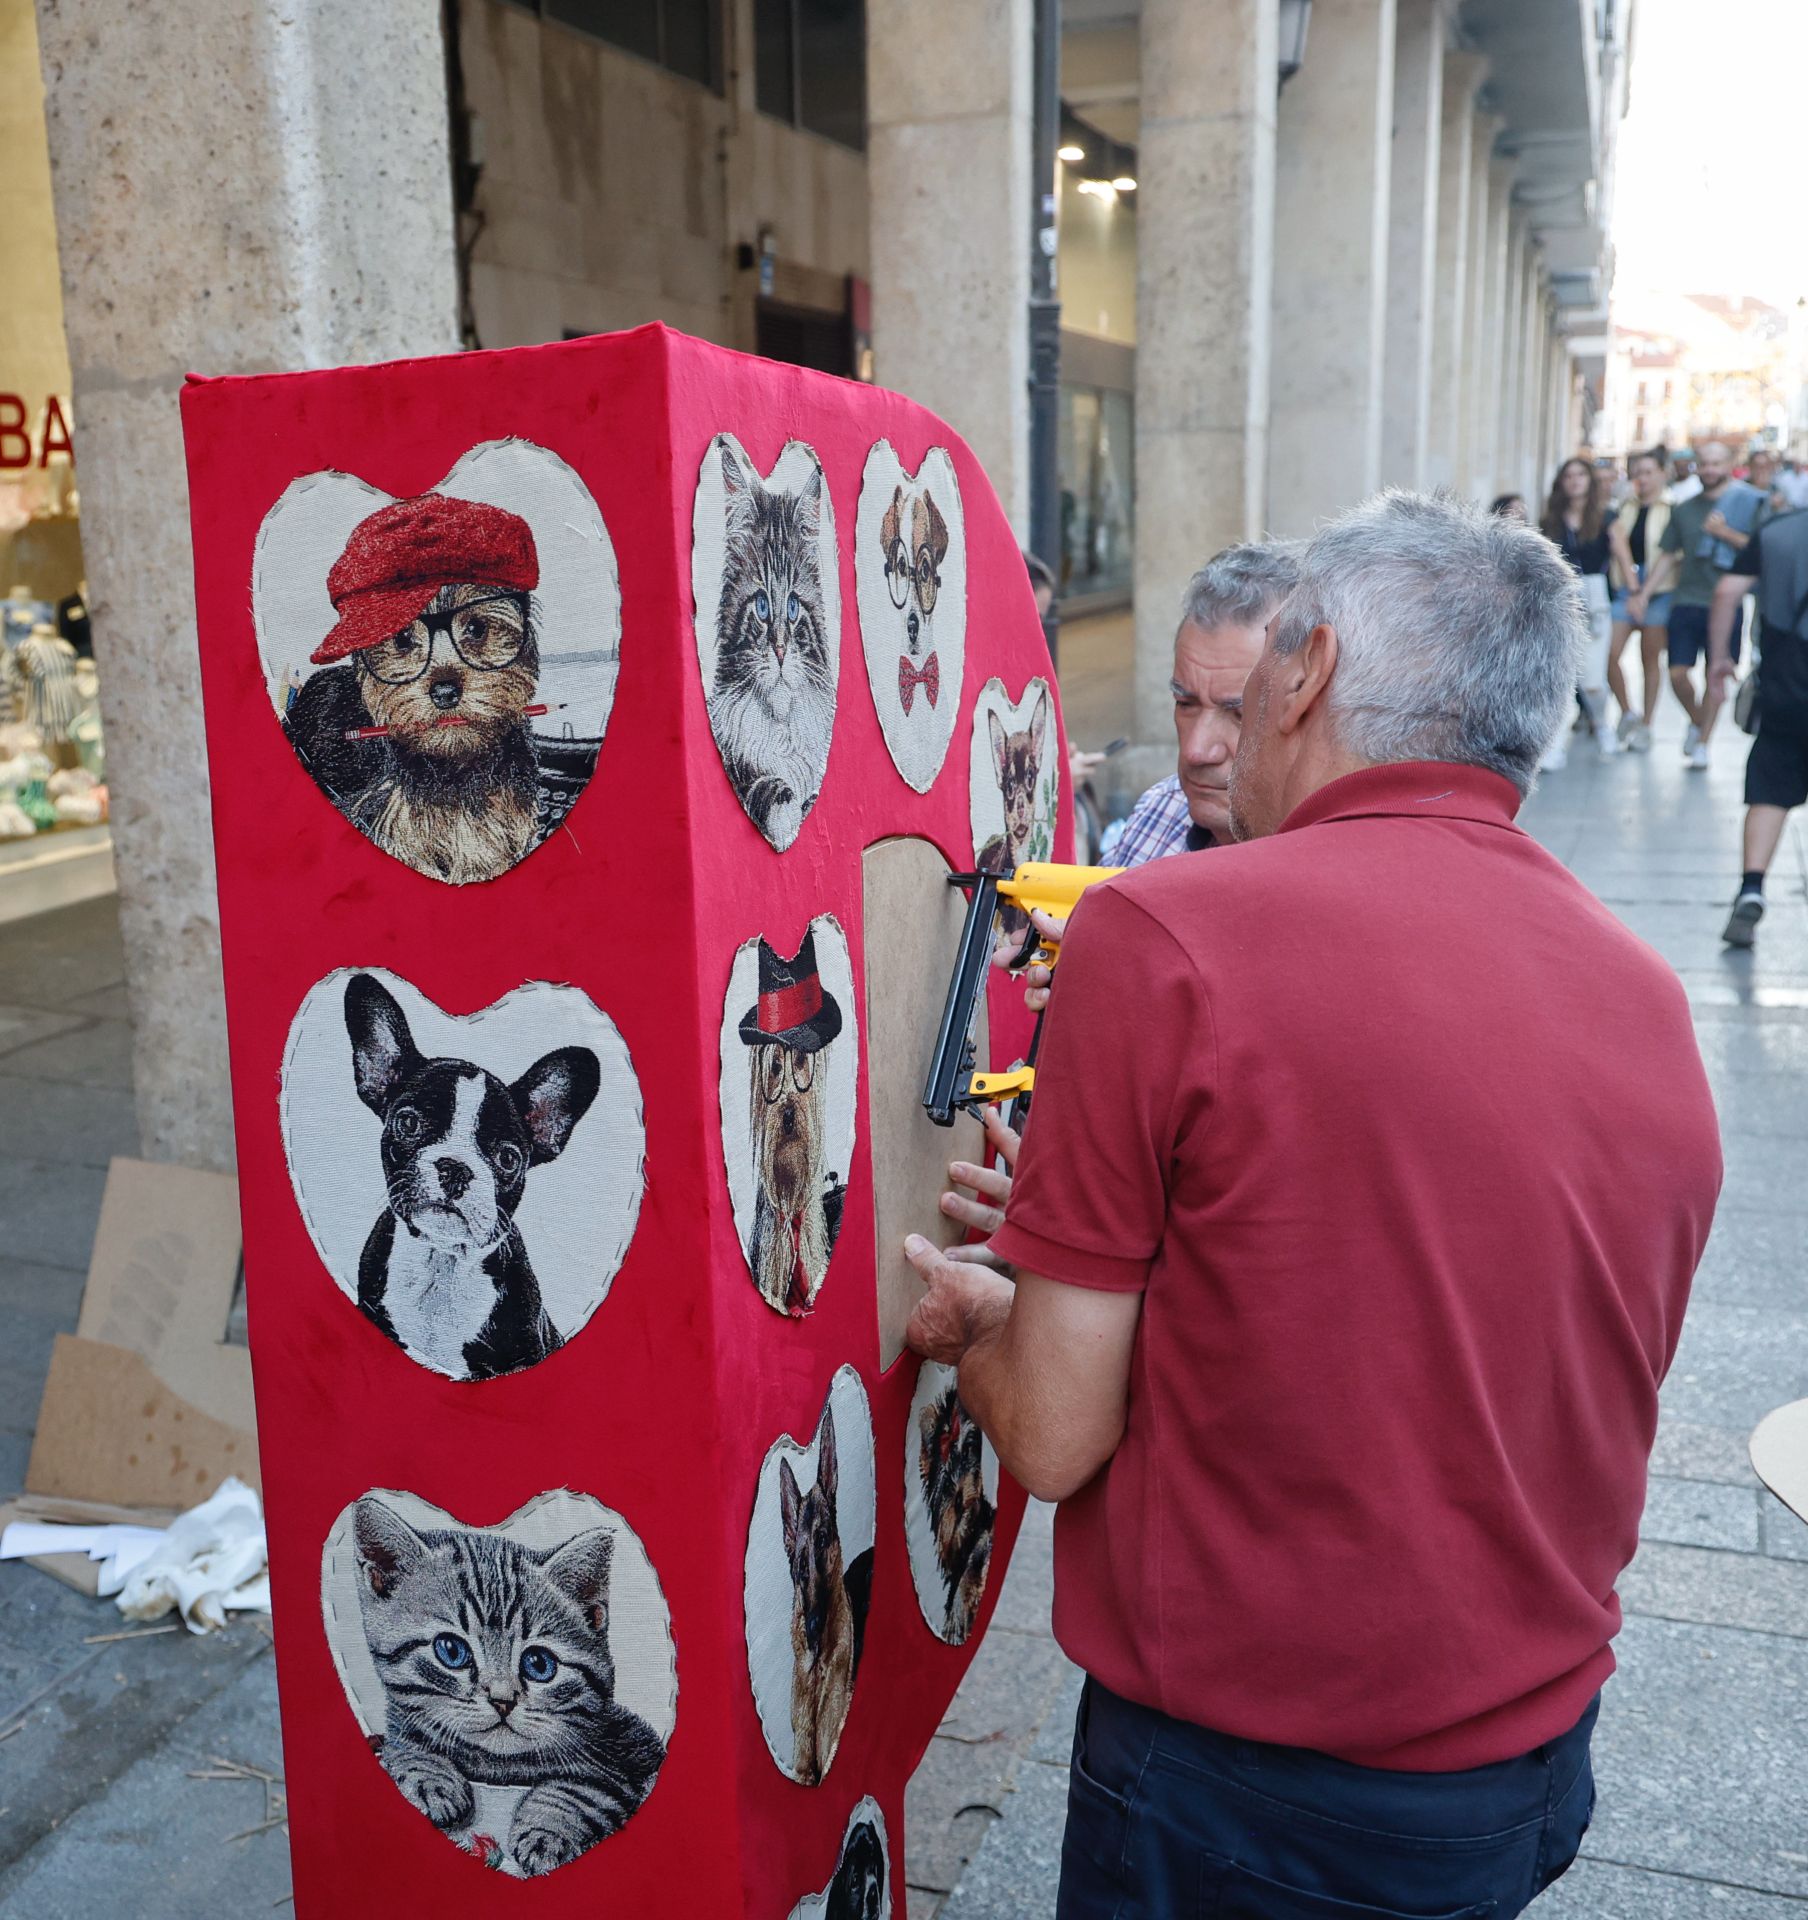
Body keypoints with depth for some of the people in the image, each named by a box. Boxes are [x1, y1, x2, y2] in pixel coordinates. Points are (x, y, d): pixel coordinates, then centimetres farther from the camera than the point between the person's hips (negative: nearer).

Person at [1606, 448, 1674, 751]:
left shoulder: (1671, 510, 0)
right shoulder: (1626, 508, 12)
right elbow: (1620, 544, 3)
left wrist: (1645, 593, -9)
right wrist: (1633, 587, -8)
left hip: (1657, 591, -3)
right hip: (1624, 588, 3)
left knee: (1651, 658, 3)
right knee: (1609, 654, -8)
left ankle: (1646, 723, 13)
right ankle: (1627, 713, 11)